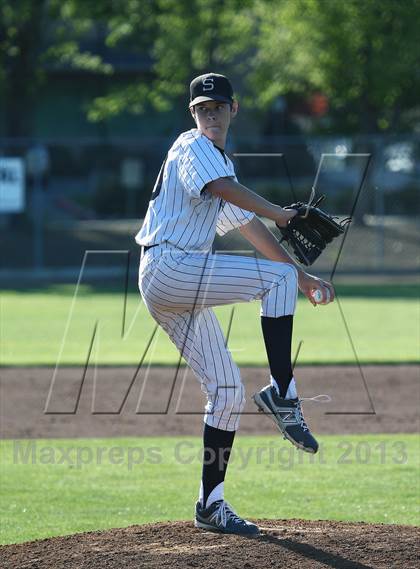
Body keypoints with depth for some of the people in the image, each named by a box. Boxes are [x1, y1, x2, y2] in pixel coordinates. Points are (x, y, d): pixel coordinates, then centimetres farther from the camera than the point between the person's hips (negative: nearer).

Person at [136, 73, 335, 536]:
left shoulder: (221, 162, 27)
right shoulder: (193, 146, -3)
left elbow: (250, 226, 29)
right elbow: (222, 188, -24)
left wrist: (302, 279, 25)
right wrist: (277, 212, -24)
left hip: (182, 289, 9)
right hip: (167, 267, -9)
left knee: (227, 392, 5)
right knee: (277, 277, -18)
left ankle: (211, 506, 7)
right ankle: (281, 393, -21)